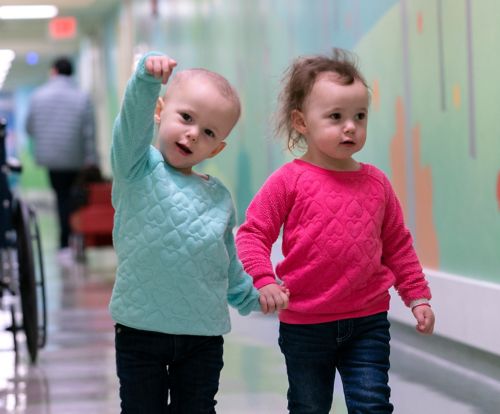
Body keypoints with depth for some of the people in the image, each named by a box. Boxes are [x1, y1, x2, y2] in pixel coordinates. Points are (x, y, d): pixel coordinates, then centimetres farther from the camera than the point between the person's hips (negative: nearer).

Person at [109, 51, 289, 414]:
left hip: (204, 334, 4)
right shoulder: (139, 167, -6)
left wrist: (250, 296, 28)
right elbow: (133, 120, -27)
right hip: (140, 329, -3)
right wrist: (148, 78, -44)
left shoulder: (219, 196, 8)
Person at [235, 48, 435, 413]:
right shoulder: (290, 181, -8)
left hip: (367, 322, 2)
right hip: (305, 325, -2)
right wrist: (264, 281, -23)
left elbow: (397, 244, 13)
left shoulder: (376, 182, 4)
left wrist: (417, 295, 11)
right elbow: (253, 233, -8)